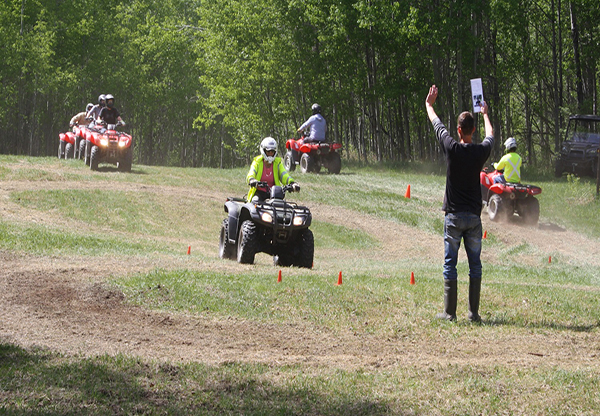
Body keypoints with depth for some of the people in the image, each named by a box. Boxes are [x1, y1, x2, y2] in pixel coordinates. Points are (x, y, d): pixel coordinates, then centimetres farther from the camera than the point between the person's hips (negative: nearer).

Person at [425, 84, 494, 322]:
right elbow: (490, 136, 23)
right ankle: (474, 312, 4)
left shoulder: (452, 148, -9)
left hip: (453, 216, -2)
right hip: (474, 216, 2)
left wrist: (429, 104, 28)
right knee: (475, 264, 5)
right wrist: (485, 114, 42)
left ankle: (449, 312, -1)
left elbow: (436, 124, 9)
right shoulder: (481, 151, -2)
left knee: (450, 264, 1)